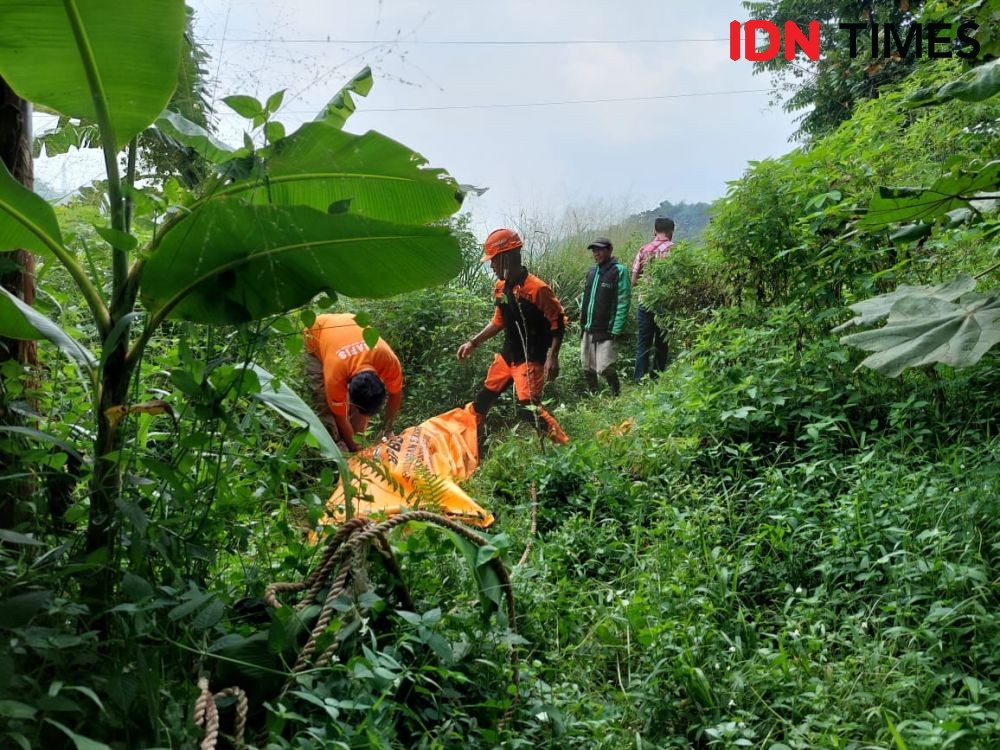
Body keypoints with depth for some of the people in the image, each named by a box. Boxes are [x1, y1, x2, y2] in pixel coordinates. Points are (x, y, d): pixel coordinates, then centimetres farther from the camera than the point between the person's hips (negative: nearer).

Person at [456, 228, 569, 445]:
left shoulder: (537, 288, -21)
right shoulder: (500, 287, 4)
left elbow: (558, 323, -16)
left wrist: (552, 357, -23)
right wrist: (473, 342, 15)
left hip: (531, 359, -8)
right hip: (507, 356, 8)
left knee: (528, 408, -18)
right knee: (483, 399, 16)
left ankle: (564, 446, -3)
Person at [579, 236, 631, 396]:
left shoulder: (619, 271, -8)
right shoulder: (592, 272, 13)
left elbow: (623, 302, -13)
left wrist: (616, 330, -18)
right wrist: (582, 321, 12)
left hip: (607, 330, -7)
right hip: (588, 329, 7)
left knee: (605, 368, -10)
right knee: (587, 368, 10)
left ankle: (617, 395, 9)